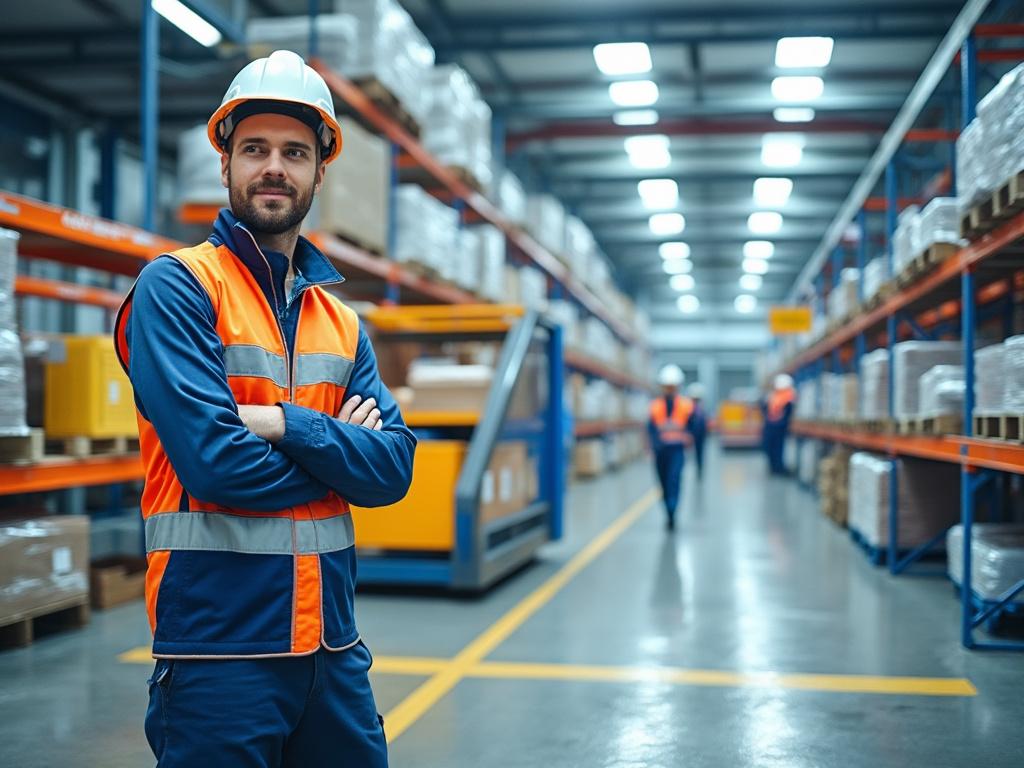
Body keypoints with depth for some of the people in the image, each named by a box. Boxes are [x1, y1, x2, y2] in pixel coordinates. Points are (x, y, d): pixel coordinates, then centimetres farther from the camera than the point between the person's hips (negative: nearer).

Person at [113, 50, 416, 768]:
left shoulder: (341, 320, 11)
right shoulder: (176, 287, -7)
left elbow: (393, 468, -1)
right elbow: (217, 463, -19)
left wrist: (284, 424, -15)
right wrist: (339, 449, -4)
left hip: (333, 644, 6)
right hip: (220, 643, -6)